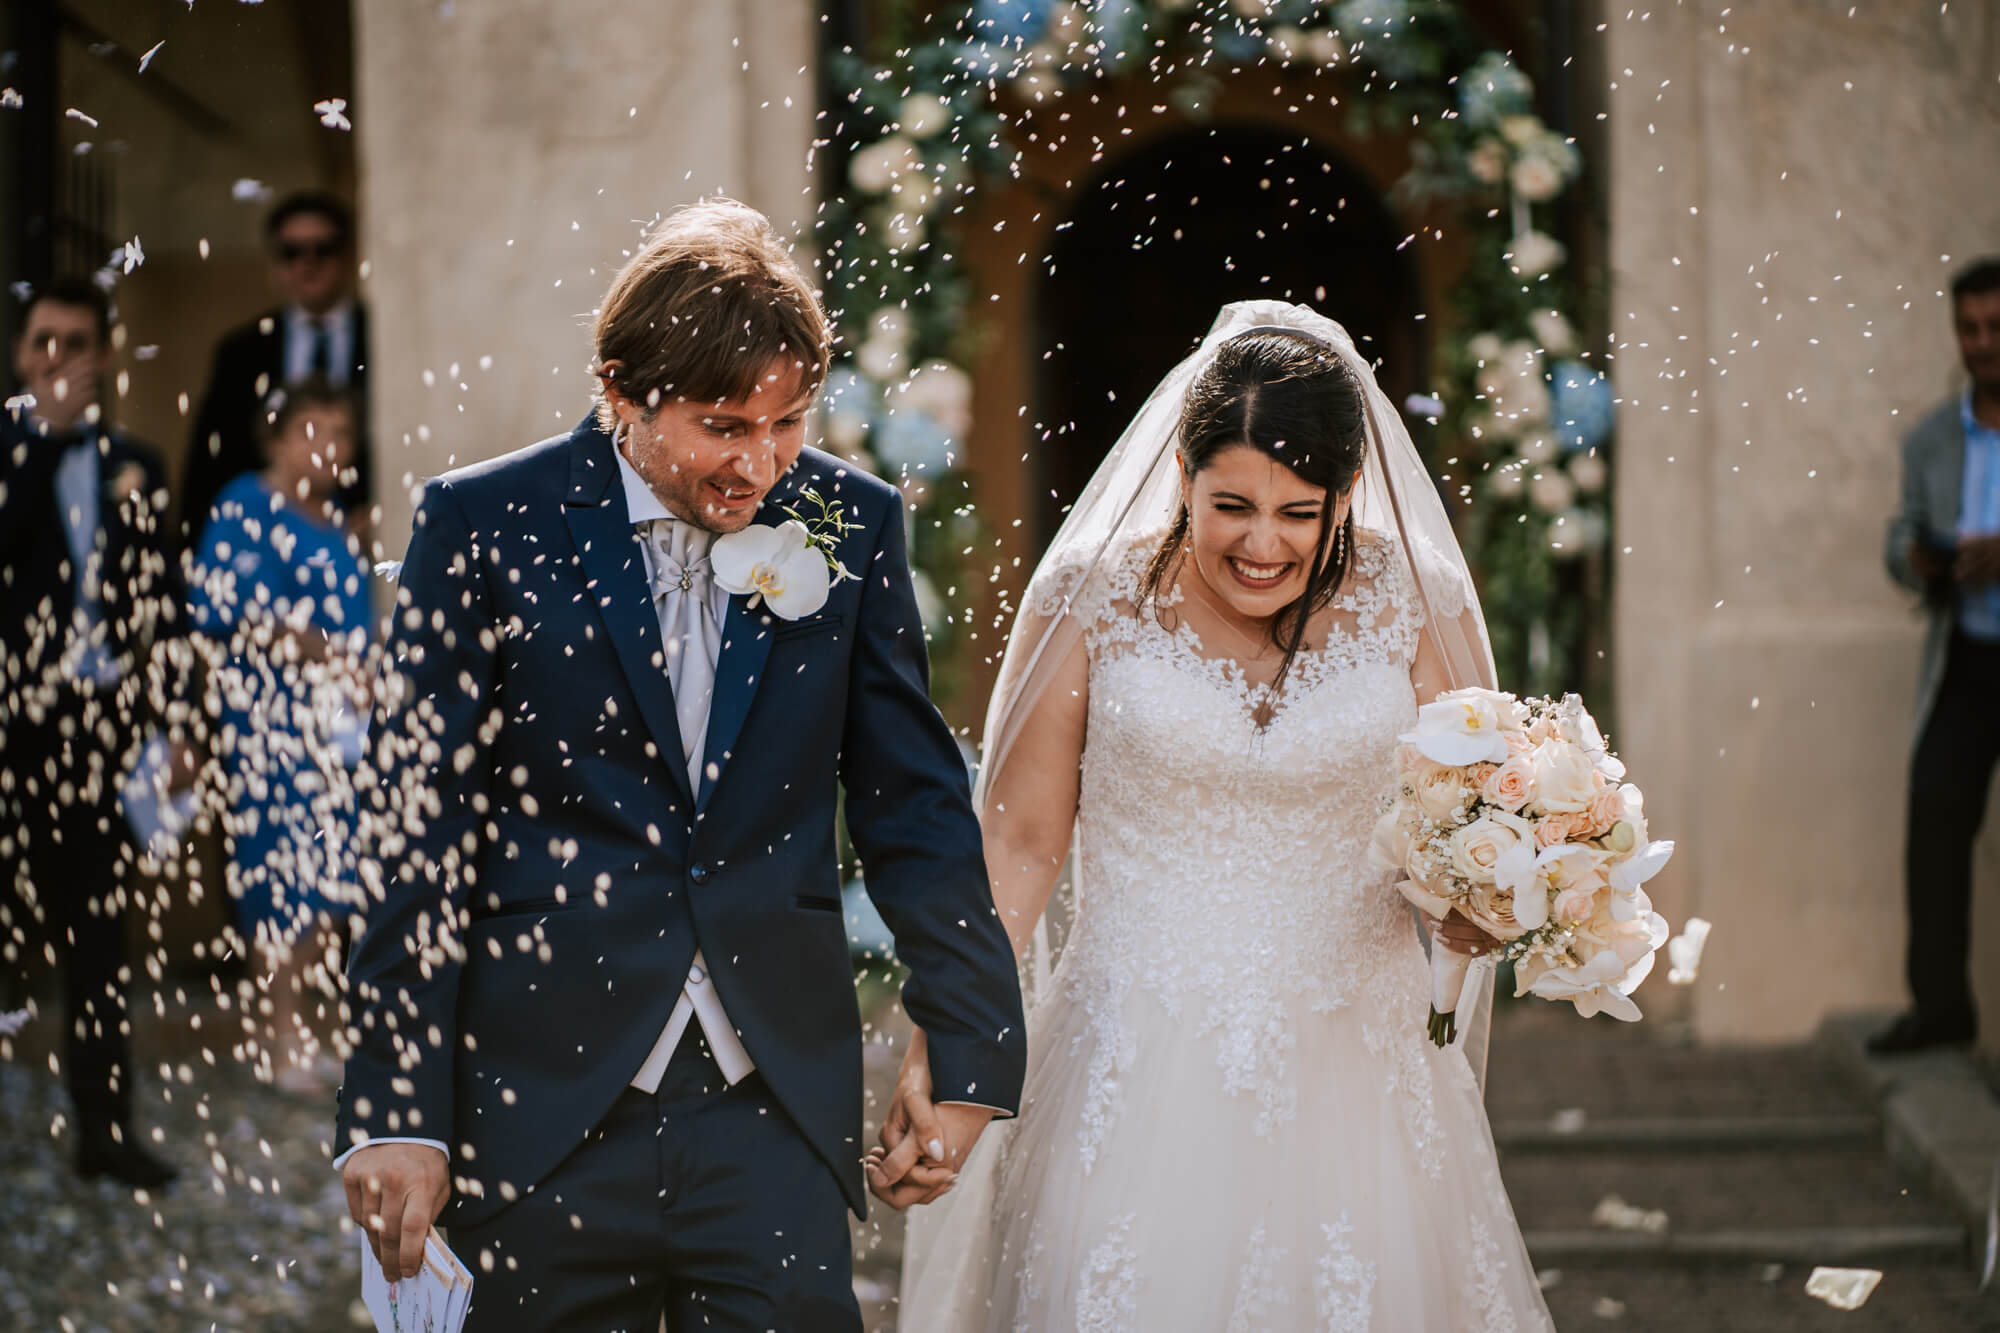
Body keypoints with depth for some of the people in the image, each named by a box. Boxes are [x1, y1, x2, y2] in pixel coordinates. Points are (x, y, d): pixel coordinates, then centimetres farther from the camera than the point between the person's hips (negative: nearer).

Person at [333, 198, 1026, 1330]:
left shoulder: (851, 525, 4)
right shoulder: (484, 528, -3)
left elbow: (916, 803, 9)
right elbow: (419, 837, -3)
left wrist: (973, 1055, 8)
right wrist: (398, 1113, -5)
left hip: (777, 1106, 2)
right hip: (548, 1105, -1)